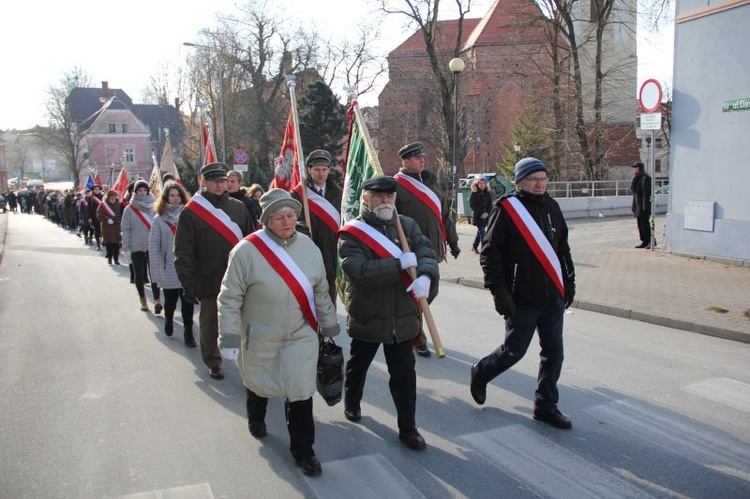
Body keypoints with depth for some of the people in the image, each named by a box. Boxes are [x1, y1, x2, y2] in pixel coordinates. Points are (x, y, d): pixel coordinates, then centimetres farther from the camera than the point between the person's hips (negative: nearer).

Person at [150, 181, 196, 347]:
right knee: (170, 301, 16)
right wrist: (156, 272, -9)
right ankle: (169, 320, 44)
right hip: (169, 271, 0)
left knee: (188, 301, 0)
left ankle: (188, 332, 11)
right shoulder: (159, 219, -3)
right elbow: (153, 247, -4)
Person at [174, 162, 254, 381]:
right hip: (209, 281, -2)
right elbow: (183, 251, -5)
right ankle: (213, 363, 30)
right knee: (210, 324, 12)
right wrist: (187, 282, -10)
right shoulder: (191, 212, -4)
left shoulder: (238, 208, 6)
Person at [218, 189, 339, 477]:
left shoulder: (309, 247, -4)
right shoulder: (247, 250, -18)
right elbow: (230, 298, -13)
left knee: (301, 393, 0)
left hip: (301, 337, 2)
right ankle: (256, 419, 54)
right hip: (260, 338, -2)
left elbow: (321, 292, 7)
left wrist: (329, 325, 12)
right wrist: (229, 337, -15)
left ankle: (303, 451, 17)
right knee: (258, 384, 21)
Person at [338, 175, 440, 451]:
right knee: (358, 364, 21)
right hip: (366, 316, -2)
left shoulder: (408, 225, 2)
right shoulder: (351, 233, -13)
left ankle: (408, 428, 20)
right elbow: (359, 272, -26)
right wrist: (400, 264, -26)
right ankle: (352, 403, 49)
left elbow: (426, 253, -7)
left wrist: (426, 275, -29)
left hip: (402, 316, 2)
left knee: (404, 372, 6)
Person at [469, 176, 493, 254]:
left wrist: (487, 213, -11)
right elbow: (472, 205, -10)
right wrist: (481, 213, -16)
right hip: (477, 217, -5)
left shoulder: (488, 193, 7)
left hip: (486, 216, 5)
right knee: (482, 233, -10)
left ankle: (474, 247, 31)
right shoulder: (474, 193, -6)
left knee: (480, 232, 15)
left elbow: (490, 204, 7)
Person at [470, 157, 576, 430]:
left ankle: (546, 405, 23)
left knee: (554, 352, 8)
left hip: (553, 297, 6)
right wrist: (499, 291, -16)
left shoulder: (551, 207, 10)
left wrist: (569, 281, 18)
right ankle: (480, 374, 33)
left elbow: (563, 247, 20)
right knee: (514, 351, 4)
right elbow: (489, 252, -12)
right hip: (521, 299, -6)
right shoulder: (506, 209, -10)